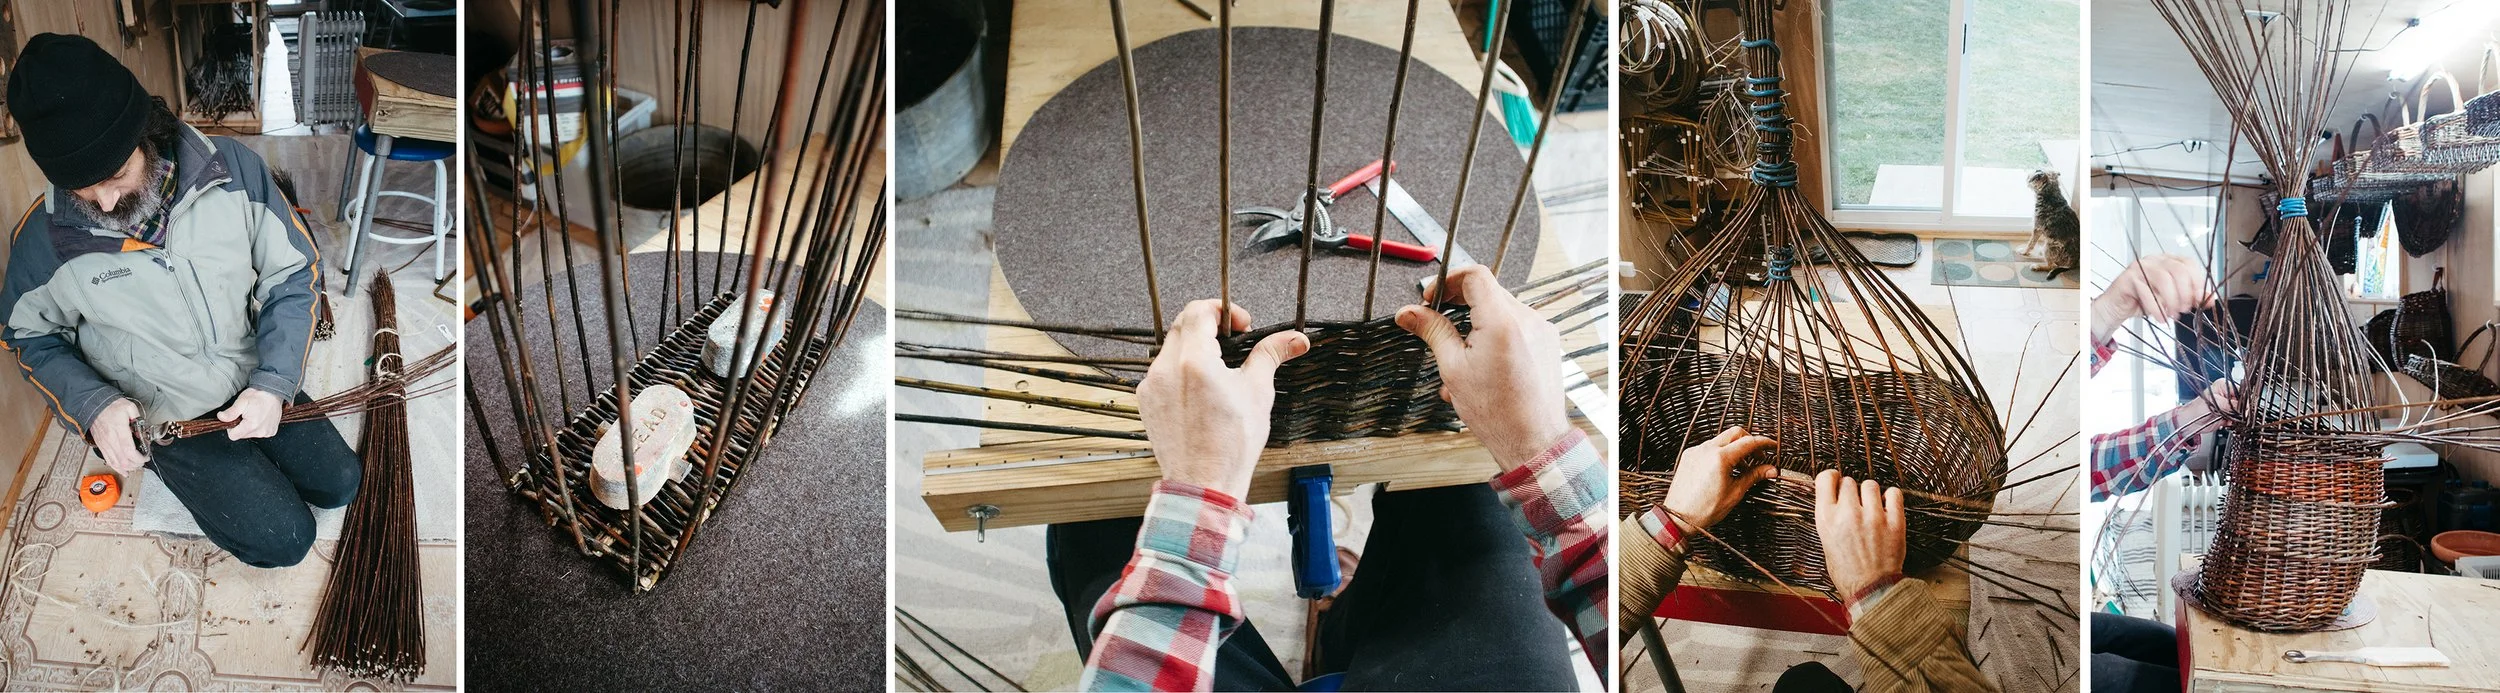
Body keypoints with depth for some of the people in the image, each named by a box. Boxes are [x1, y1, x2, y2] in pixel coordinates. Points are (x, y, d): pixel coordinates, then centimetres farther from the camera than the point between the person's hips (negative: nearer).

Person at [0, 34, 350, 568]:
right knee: (284, 539, -8)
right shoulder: (43, 238, -19)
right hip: (163, 420, -2)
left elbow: (293, 274, -9)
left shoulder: (234, 169, -19)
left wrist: (273, 383, -19)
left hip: (256, 381, 3)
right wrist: (94, 407, -18)